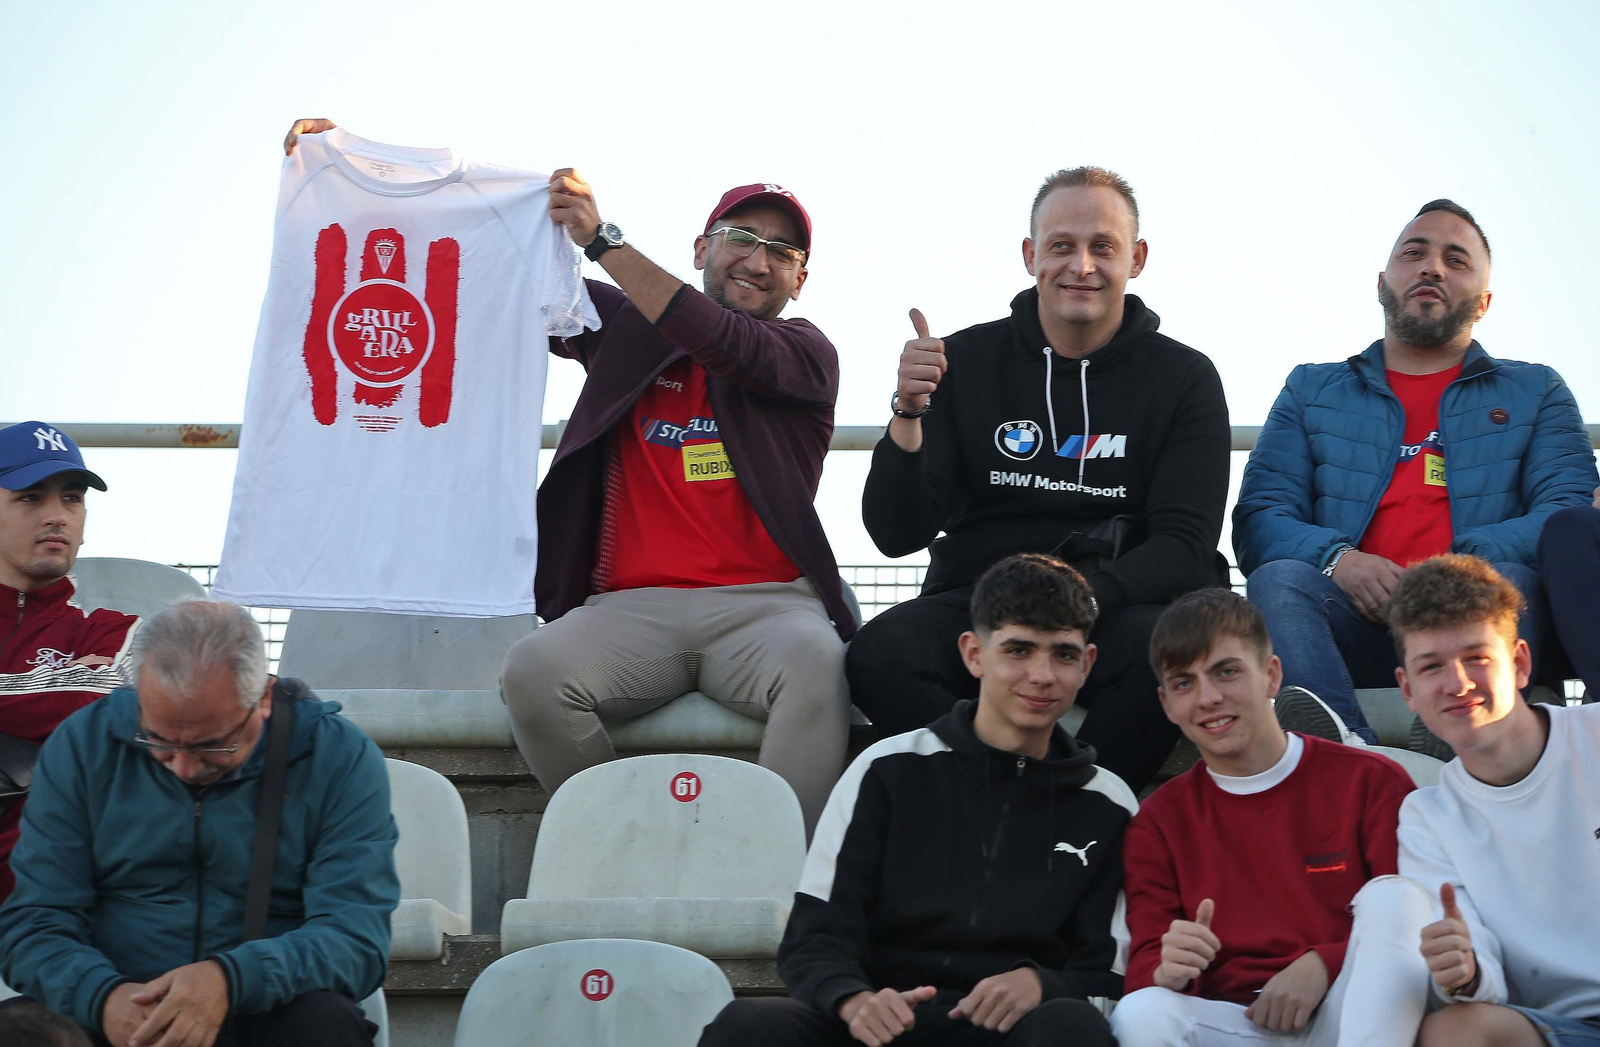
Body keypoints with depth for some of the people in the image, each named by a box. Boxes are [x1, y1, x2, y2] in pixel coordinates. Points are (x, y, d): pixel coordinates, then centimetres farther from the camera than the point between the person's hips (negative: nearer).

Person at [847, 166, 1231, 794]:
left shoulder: (1184, 378, 6)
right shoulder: (966, 361, 7)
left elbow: (1186, 546, -3)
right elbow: (897, 535, 1)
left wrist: (1084, 597, -22)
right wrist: (908, 416, -17)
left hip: (1116, 606, 0)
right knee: (881, 654, -31)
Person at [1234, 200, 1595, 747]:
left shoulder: (1536, 393, 24)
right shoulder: (1312, 390, 25)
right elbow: (1259, 519, 12)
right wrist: (1336, 558, -12)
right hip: (1353, 629, 0)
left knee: (1510, 578, -32)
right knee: (1279, 578, -30)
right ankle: (1342, 744, -56)